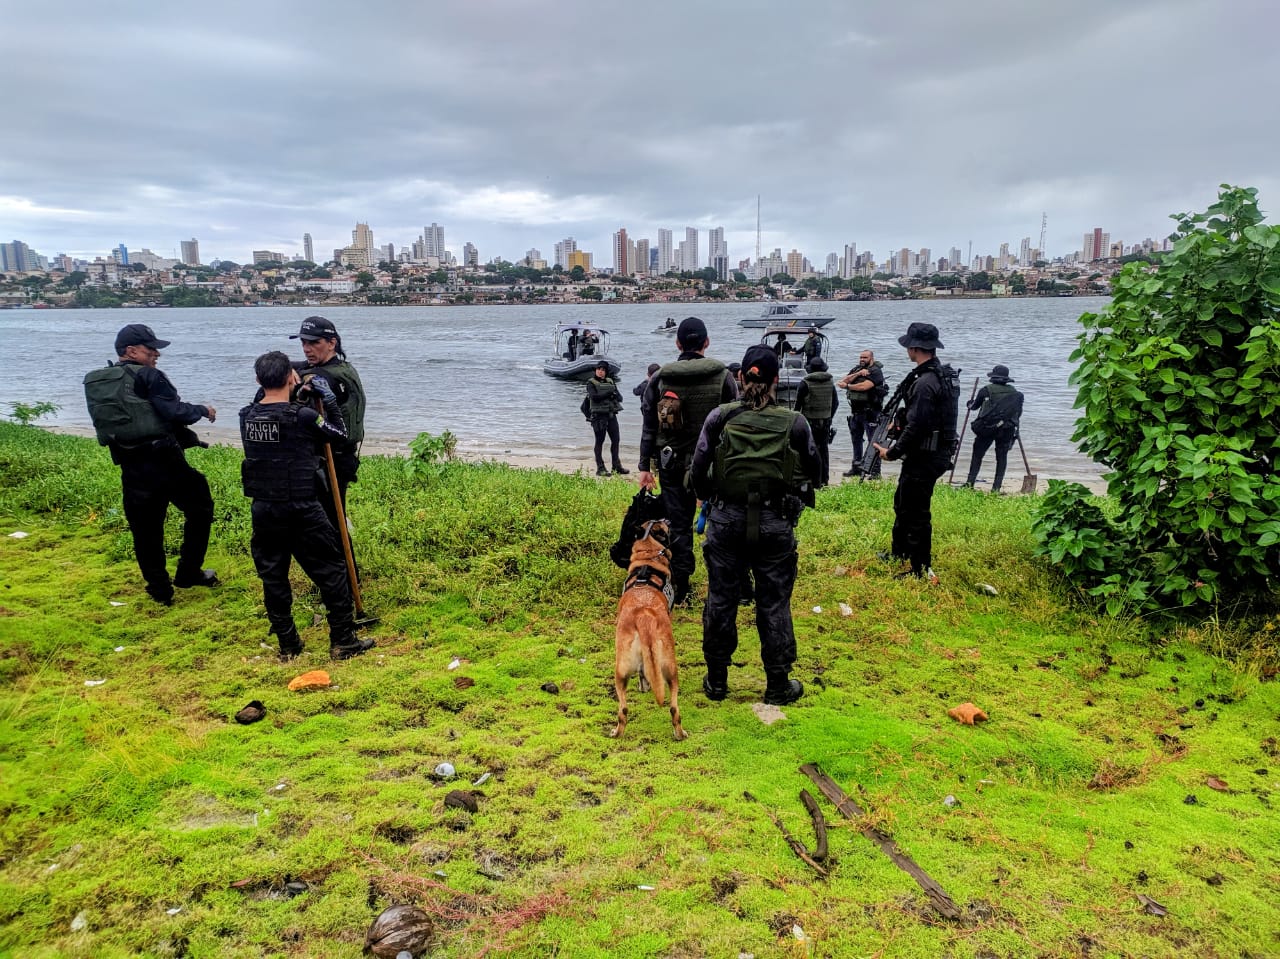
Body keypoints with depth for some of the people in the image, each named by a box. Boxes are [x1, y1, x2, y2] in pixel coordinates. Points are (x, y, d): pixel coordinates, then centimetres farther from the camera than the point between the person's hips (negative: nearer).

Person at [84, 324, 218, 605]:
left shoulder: (94, 383, 13)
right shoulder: (147, 376, -9)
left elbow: (110, 425, 18)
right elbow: (175, 412, -18)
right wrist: (203, 410, 0)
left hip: (132, 471, 6)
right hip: (165, 462, -6)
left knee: (145, 531, 14)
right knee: (200, 509, 14)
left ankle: (160, 590, 20)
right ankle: (188, 573, 16)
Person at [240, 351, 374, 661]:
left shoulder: (247, 416, 2)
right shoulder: (303, 416, -14)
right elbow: (341, 434, 0)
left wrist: (298, 398, 18)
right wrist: (328, 397, 5)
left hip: (263, 510, 5)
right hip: (301, 511, -5)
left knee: (272, 578, 14)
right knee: (332, 571, 6)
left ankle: (287, 645, 22)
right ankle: (343, 642, 10)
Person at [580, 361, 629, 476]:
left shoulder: (611, 382, 12)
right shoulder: (591, 383, -1)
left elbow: (620, 398, 8)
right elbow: (594, 396, -17)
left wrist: (615, 395, -14)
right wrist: (608, 393, -17)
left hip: (611, 415, 5)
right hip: (599, 416, -5)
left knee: (615, 440, 7)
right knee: (599, 442, 0)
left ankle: (617, 466, 17)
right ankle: (600, 468, 5)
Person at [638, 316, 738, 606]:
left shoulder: (659, 379, -1)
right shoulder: (723, 376, -4)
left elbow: (649, 427, 2)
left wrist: (645, 466, 8)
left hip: (673, 465, 1)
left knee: (679, 525, 9)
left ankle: (680, 588, 14)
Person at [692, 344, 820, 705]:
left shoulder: (720, 417, -6)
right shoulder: (794, 423, -6)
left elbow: (698, 470, -3)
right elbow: (812, 470, 6)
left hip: (726, 520, 1)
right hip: (775, 525, -1)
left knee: (720, 599, 14)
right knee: (774, 604, 11)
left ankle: (716, 681, 27)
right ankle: (778, 686, 23)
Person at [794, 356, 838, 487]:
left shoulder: (805, 383, -10)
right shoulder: (830, 383, 5)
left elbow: (798, 404, -7)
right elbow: (836, 403, 12)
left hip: (810, 421, -5)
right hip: (826, 420, 5)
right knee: (824, 449, 14)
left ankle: (815, 481, -4)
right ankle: (824, 479, 21)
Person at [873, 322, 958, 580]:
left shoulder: (924, 383, -23)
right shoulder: (938, 375, 10)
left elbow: (916, 427, -25)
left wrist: (892, 452, -14)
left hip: (924, 459, -11)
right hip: (929, 454, 11)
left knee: (916, 512, -1)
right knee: (903, 503, 23)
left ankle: (919, 569, 9)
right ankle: (899, 553, 38)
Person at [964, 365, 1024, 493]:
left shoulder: (986, 390, 2)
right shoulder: (1015, 393, 8)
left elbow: (975, 406, 16)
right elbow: (1018, 413, 13)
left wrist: (970, 404, 38)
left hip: (986, 429, -1)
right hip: (1007, 430, 2)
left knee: (977, 455, 9)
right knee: (1001, 457, 9)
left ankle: (970, 482, 1)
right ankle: (996, 487, 5)